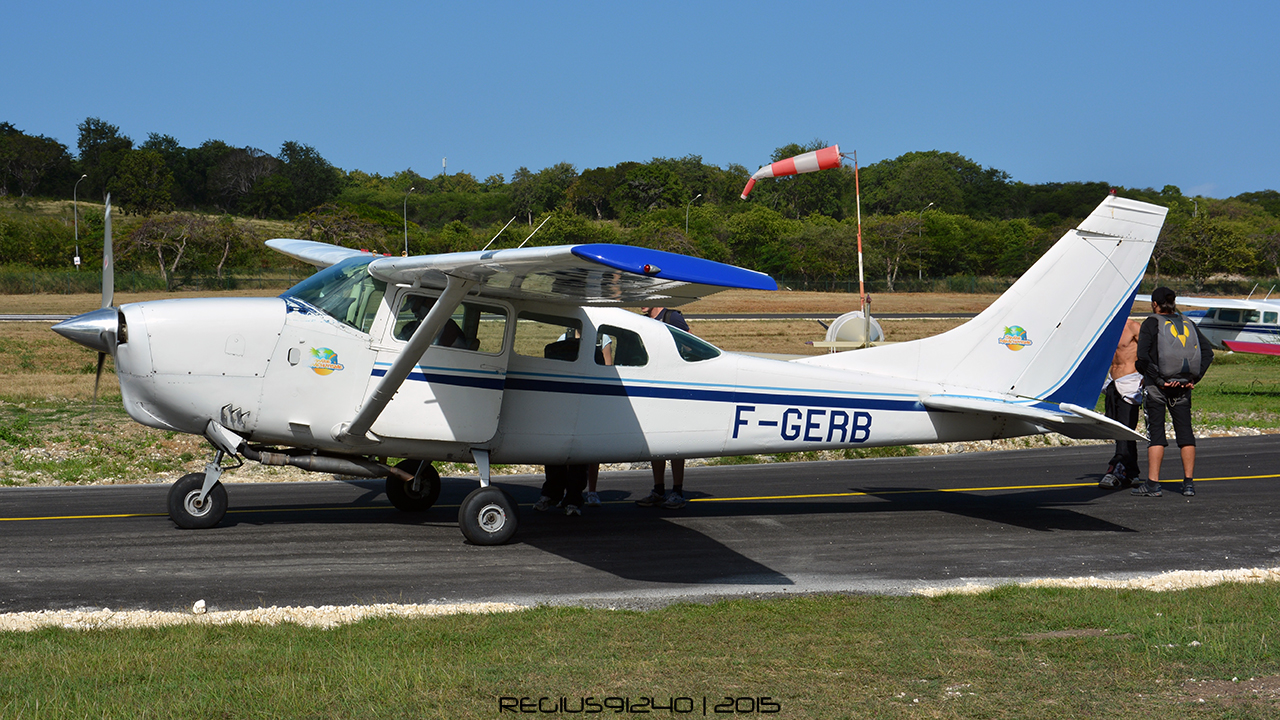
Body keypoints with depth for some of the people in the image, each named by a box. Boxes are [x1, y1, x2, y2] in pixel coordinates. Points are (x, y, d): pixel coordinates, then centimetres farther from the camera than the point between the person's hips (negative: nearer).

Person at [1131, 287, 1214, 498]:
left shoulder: (1151, 323, -4)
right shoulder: (1188, 324, 11)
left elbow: (1142, 357, -17)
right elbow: (1207, 352, 5)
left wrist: (1157, 379, -11)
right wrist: (1194, 379, 3)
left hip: (1157, 386, -4)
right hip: (1183, 388, 4)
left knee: (1155, 432, -2)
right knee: (1185, 432, 9)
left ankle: (1153, 484, -5)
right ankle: (1189, 482, 8)